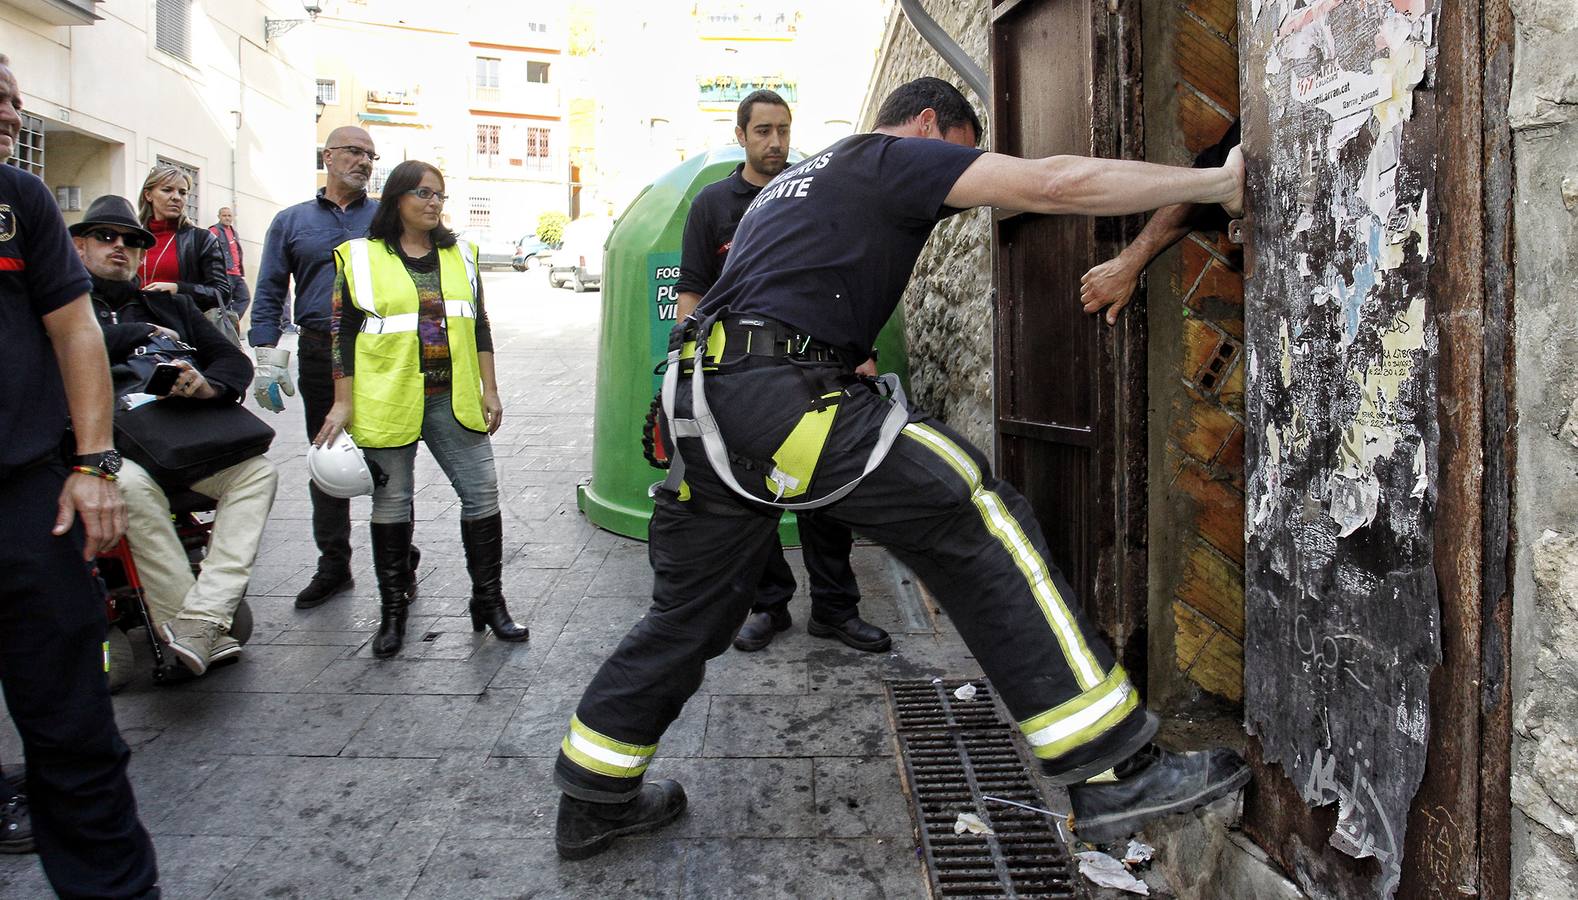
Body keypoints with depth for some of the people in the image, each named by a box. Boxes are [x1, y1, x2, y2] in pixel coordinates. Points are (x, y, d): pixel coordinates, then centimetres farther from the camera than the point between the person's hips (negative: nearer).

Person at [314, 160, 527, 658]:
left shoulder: (460, 256, 12)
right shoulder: (360, 257, 1)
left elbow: (479, 327, 14)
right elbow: (342, 334, 0)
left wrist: (489, 391, 8)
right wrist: (343, 402, -5)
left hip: (454, 401, 3)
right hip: (388, 403, -3)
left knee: (483, 494, 0)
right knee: (391, 504, 6)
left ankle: (489, 602, 13)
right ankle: (392, 611, 20)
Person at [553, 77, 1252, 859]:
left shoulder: (795, 180, 34)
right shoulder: (894, 157, 7)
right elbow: (1052, 183, -4)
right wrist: (1217, 181, 1)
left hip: (704, 396, 9)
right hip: (781, 391, -9)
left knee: (690, 607, 18)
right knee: (979, 522, -9)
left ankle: (593, 801, 30)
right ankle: (1111, 773, -11)